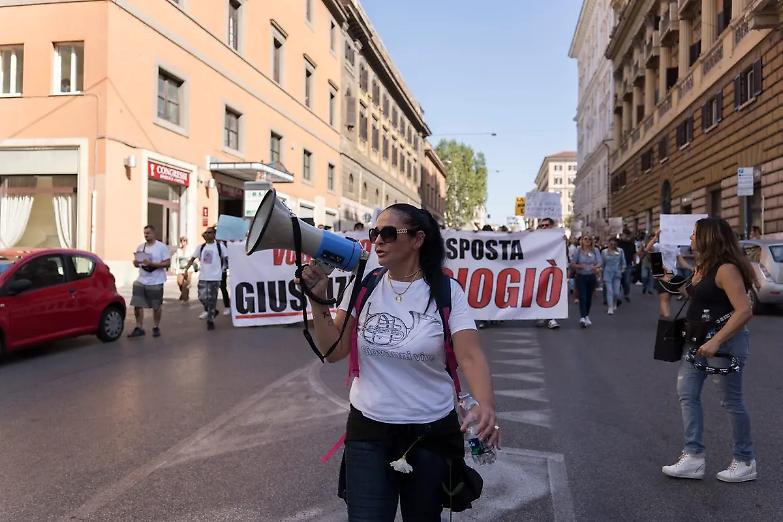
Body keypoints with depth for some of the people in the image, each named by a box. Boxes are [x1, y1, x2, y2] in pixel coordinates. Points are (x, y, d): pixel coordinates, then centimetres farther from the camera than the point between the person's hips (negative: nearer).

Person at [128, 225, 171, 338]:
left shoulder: (162, 247, -8)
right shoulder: (140, 247, 8)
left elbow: (167, 263, -13)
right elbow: (136, 263, 16)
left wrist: (151, 264, -22)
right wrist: (135, 263, -9)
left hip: (156, 282, -4)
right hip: (140, 281, 5)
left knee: (156, 306, 8)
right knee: (137, 305, 1)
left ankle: (156, 327, 22)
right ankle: (139, 328, 11)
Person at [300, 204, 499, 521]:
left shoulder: (446, 292, -11)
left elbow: (470, 355, -20)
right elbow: (334, 351, -3)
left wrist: (486, 407, -38)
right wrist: (318, 299, -14)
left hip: (431, 432, -1)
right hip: (368, 429, 1)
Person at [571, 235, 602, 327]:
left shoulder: (595, 250, 3)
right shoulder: (578, 250, 0)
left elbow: (600, 262, -5)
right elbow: (572, 263, 0)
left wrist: (596, 266, -27)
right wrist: (579, 266, -19)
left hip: (591, 276, 2)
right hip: (581, 276, -2)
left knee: (589, 297, 11)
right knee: (582, 297, -12)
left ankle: (586, 316, 28)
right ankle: (582, 317, -19)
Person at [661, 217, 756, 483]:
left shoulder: (726, 269, -19)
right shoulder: (703, 266, 10)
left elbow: (744, 311, -26)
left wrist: (716, 341, -31)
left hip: (726, 340, -9)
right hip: (699, 340, 9)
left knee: (731, 400, 4)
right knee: (687, 394, 4)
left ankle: (745, 461, 21)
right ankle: (693, 457, 8)